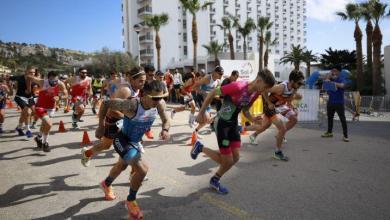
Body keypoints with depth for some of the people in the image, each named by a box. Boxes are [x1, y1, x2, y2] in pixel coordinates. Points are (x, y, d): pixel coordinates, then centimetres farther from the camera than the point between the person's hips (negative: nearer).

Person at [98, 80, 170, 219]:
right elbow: (106, 103, -24)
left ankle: (106, 185, 63)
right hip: (123, 140, -7)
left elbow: (166, 120, -4)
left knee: (122, 166, 31)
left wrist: (165, 130, -27)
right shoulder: (131, 105, -36)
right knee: (142, 170, -21)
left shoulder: (160, 104, -20)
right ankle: (131, 201, 7)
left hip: (136, 141, 7)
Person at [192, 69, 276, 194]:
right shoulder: (238, 87, -28)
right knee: (227, 160, -3)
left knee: (235, 158, 6)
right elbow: (212, 93, -20)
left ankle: (215, 181, 27)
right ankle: (200, 147, 18)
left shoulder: (256, 93, -2)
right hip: (222, 124, -8)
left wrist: (254, 120, -10)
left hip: (234, 124, 8)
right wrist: (201, 113, -15)